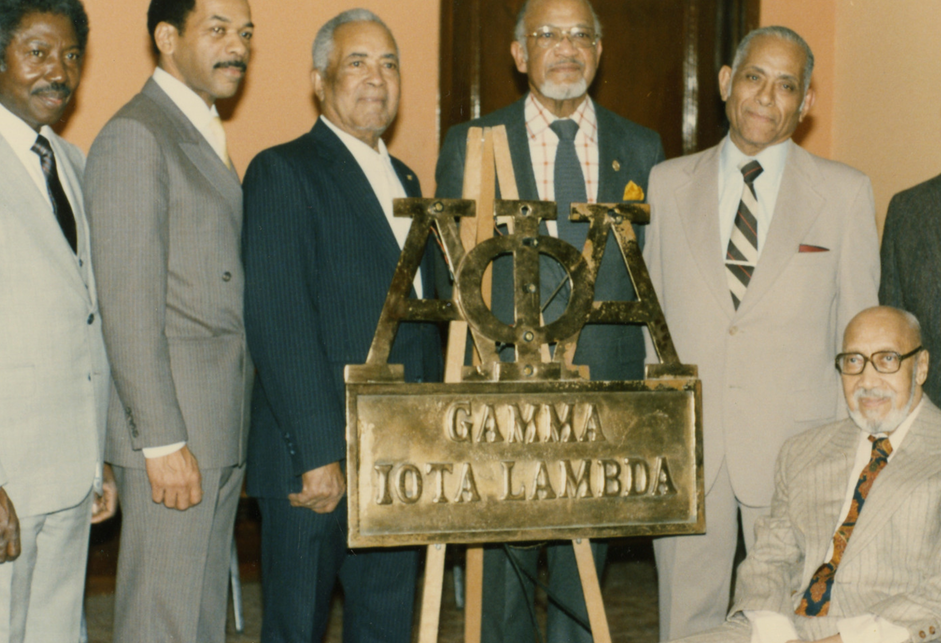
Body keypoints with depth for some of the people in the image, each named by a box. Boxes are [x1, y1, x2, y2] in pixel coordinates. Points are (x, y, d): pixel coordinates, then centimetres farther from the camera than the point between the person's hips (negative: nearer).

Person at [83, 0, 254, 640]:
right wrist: (162, 441, -19)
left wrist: (233, 431, 12)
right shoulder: (135, 137, -11)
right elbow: (129, 306, -16)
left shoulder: (207, 138, 18)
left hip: (224, 430, 9)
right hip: (173, 425, -9)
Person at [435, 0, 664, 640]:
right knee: (503, 566, 5)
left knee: (585, 571, 8)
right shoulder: (471, 145, 5)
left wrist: (648, 377, 2)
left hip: (607, 395, 2)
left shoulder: (641, 148, 11)